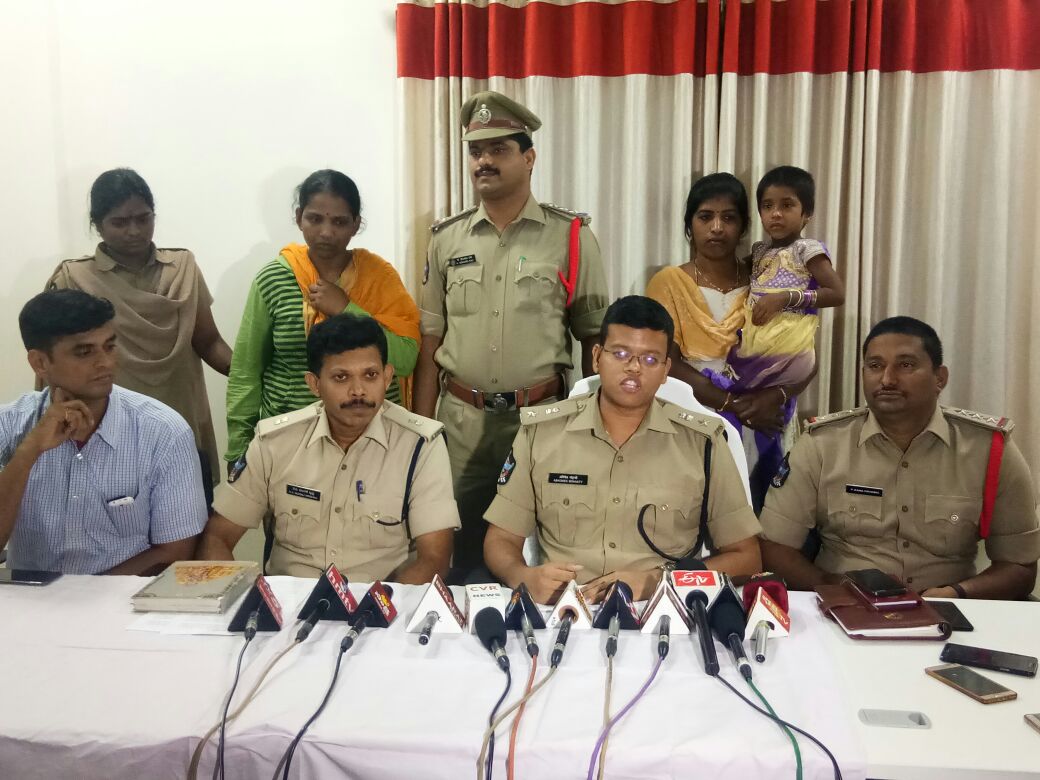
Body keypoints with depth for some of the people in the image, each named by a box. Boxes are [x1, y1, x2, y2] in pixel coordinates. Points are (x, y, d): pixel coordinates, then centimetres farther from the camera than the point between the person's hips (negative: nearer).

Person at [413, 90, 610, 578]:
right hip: (460, 422, 2)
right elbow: (430, 342, 8)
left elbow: (594, 337, 2)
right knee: (459, 558, 10)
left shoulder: (571, 237, 0)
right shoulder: (447, 239, 8)